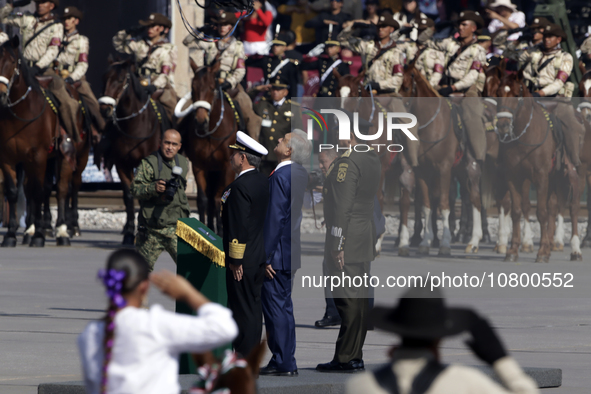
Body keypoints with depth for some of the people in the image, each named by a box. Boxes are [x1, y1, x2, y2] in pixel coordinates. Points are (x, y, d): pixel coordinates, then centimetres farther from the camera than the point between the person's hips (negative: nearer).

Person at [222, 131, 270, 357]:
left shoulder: (239, 187, -20)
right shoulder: (263, 182, 8)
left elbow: (238, 227, -22)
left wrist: (236, 260, -17)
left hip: (243, 262, -9)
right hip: (261, 257, 9)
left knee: (243, 309, -3)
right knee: (254, 306, 14)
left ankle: (245, 358, 1)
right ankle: (253, 350, 21)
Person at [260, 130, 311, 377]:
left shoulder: (280, 177, -19)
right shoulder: (301, 174, 9)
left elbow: (275, 218, -21)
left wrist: (265, 257, -17)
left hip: (277, 254, -9)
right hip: (291, 252, 9)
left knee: (275, 307, -4)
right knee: (283, 306, 15)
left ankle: (284, 363, -1)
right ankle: (284, 361, 20)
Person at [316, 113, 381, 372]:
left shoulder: (347, 163, -15)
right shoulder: (373, 159, 13)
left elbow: (342, 207, -19)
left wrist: (337, 244, -18)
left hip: (348, 240, -10)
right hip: (366, 239, 10)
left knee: (348, 299, -8)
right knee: (359, 298, 10)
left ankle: (347, 358, -8)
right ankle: (355, 356, 14)